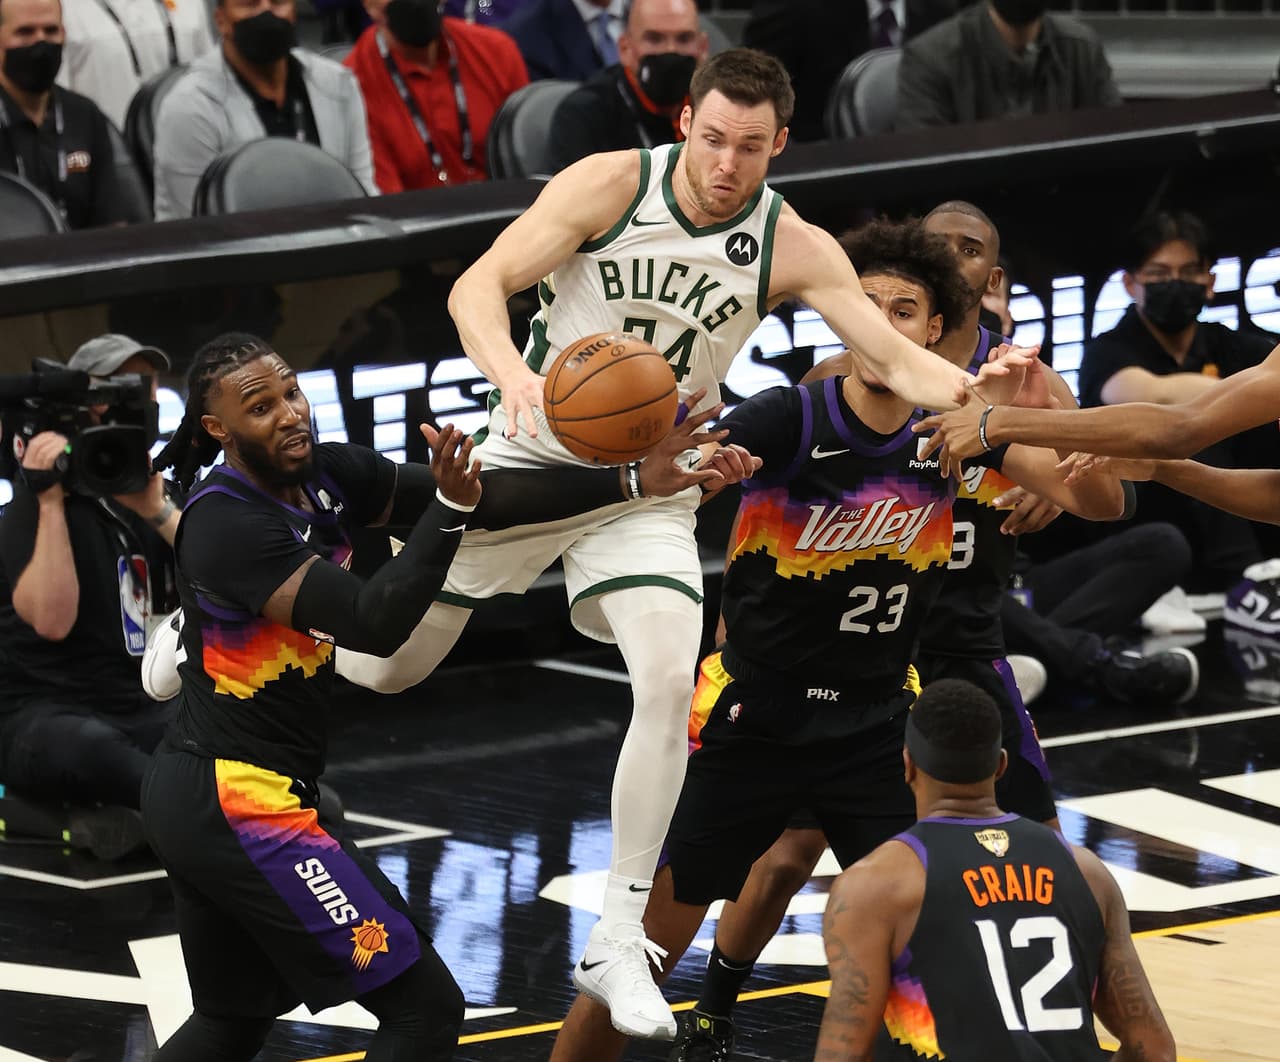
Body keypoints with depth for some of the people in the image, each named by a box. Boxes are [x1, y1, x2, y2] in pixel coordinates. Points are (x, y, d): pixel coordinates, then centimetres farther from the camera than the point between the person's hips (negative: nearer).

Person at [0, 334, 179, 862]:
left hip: (135, 713, 7)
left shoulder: (145, 498, 14)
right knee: (92, 746, -41)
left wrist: (159, 512, -12)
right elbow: (52, 619, -21)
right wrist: (50, 503, -20)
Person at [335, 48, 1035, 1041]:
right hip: (532, 454, -1)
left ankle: (617, 942, -10)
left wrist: (975, 386, -39)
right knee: (381, 671, 6)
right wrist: (513, 372, -41)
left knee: (668, 682, -21)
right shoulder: (611, 184, -17)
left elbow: (895, 357, -17)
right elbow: (477, 285, -20)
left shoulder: (795, 249, -12)